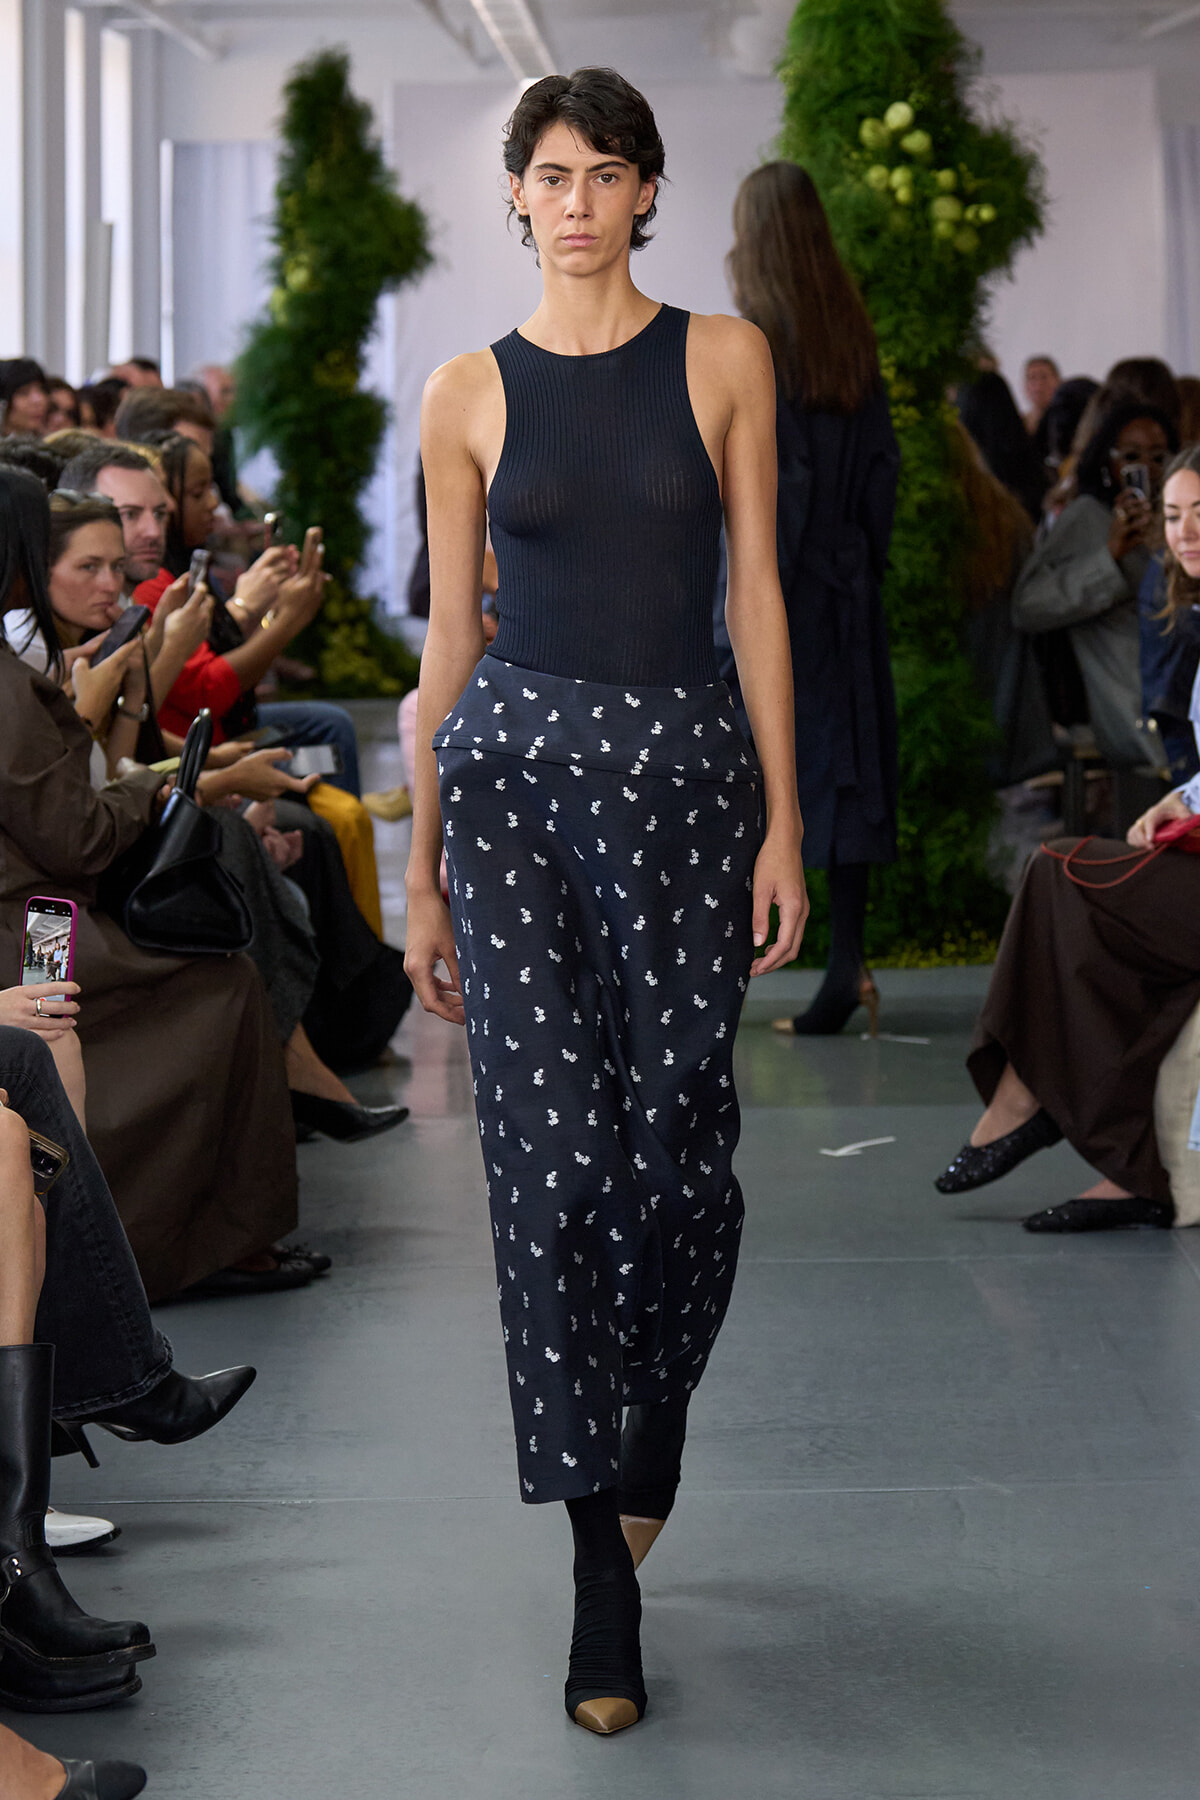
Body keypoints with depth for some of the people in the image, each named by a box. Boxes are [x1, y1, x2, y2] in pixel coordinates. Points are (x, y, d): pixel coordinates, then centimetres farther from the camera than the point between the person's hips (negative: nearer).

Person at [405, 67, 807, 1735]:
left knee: (679, 1146, 0)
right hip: (517, 764, 0)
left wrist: (784, 822, -3)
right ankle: (606, 1584, -1)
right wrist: (421, 877, 8)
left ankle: (647, 1444, 32)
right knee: (557, 1151, -6)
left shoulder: (724, 359, 4)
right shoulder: (468, 394, 5)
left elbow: (757, 594, 3)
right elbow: (449, 637, 8)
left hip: (686, 763, 0)